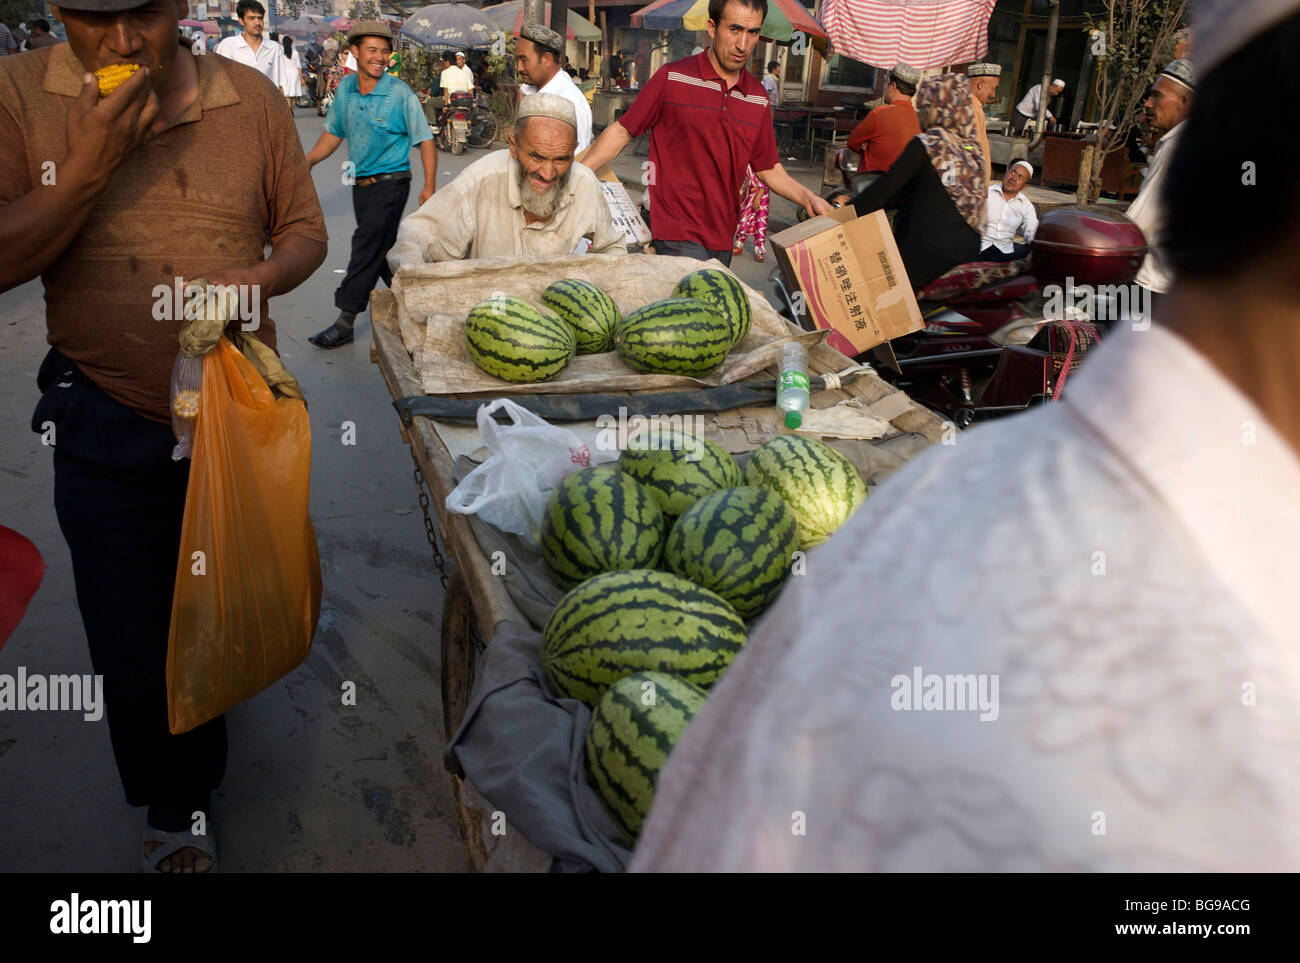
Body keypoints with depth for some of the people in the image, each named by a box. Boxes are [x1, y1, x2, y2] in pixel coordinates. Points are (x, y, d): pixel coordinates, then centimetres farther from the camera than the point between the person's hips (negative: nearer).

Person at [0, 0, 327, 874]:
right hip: (109, 425, -1)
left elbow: (305, 229, 4)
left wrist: (263, 278, -17)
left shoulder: (251, 99, -3)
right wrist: (91, 162, -21)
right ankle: (176, 809, 33)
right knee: (132, 643, 5)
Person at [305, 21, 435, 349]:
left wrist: (429, 185, -15)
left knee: (367, 248, -10)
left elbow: (424, 140, -9)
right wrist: (308, 161, 5)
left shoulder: (400, 94, -11)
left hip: (390, 183, -6)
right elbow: (333, 133, 16)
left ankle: (346, 322, -6)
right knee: (382, 249, 14)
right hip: (361, 183, 6)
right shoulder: (345, 89, 4)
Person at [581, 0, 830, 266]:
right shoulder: (672, 77, -3)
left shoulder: (758, 98, 10)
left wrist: (807, 198, 0)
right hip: (678, 236, -5)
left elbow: (768, 168, 16)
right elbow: (622, 131, 0)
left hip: (723, 238, 5)